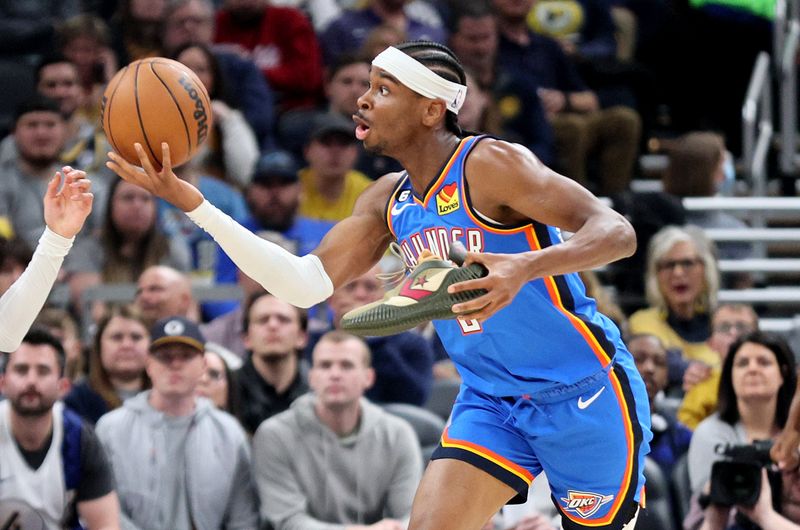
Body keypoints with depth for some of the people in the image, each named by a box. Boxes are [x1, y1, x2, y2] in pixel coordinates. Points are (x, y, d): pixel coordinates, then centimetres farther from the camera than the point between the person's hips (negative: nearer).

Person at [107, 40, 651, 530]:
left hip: (582, 393, -6)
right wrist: (190, 201, -6)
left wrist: (527, 266, -46)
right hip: (490, 402, 7)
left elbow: (617, 232, -25)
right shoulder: (389, 200, 4)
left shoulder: (489, 165, -19)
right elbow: (307, 283, 0)